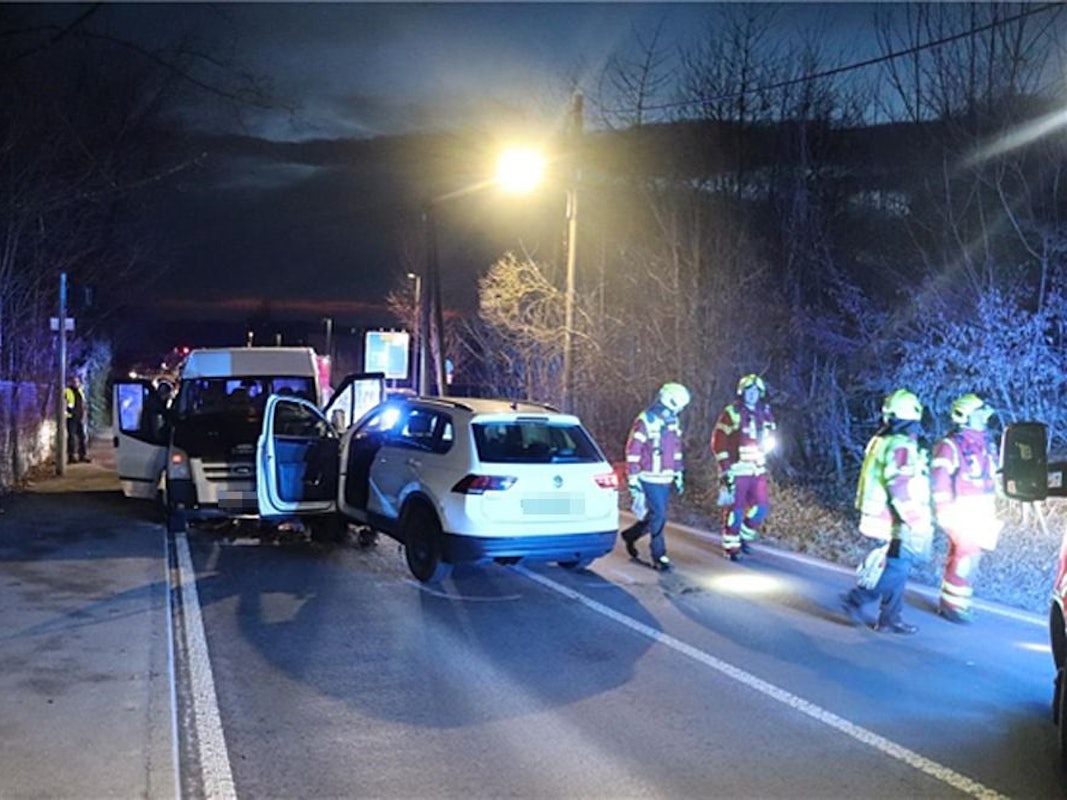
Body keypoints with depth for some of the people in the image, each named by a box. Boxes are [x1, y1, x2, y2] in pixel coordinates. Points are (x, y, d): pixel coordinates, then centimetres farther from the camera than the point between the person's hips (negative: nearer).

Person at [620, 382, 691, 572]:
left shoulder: (672, 422, 10)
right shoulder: (645, 422, -14)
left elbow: (677, 450, 20)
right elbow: (633, 452, -13)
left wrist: (679, 475, 19)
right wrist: (633, 480, -14)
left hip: (665, 480, 7)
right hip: (649, 480, -7)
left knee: (656, 515, 12)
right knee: (658, 516, -9)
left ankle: (630, 535, 36)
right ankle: (659, 556, 1)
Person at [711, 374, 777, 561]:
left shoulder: (764, 414, 10)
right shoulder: (732, 413, -8)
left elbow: (770, 436, 24)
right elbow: (719, 442, -9)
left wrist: (767, 443, 0)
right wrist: (725, 468, -14)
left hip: (757, 470, 6)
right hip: (736, 470, -6)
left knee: (761, 506, 5)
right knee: (735, 509, -2)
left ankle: (743, 537, 25)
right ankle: (731, 547, 9)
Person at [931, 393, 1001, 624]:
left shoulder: (985, 445, 13)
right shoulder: (950, 446, -11)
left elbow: (991, 478, 19)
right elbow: (939, 480, -14)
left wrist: (991, 513, 18)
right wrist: (944, 511, -18)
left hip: (980, 511, 8)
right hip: (961, 510, -8)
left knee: (964, 553, 12)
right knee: (966, 553, -14)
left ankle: (951, 600, 22)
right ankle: (953, 604, -4)